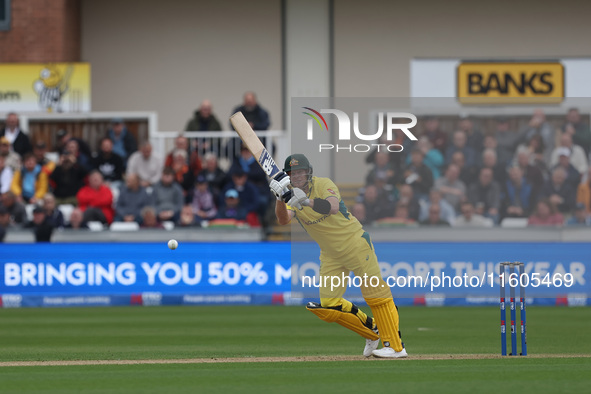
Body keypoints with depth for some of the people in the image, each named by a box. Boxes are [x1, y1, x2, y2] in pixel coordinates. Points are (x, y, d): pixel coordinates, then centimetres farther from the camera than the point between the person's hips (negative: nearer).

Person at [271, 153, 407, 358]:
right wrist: (281, 198, -42)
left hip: (354, 241, -5)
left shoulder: (323, 184, -14)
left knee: (375, 293, -8)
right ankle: (372, 331, 17)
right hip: (330, 254, 5)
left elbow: (332, 207, -35)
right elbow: (283, 219, -23)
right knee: (328, 306, -1)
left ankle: (395, 346, -4)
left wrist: (306, 201, -50)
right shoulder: (291, 198, -3)